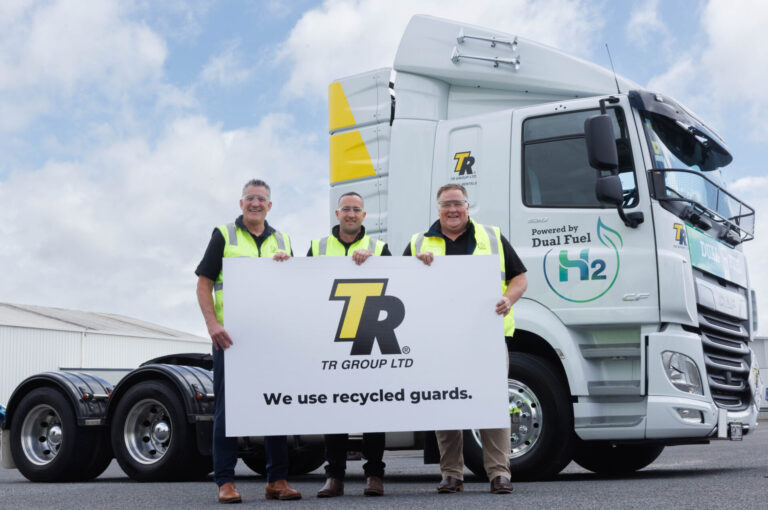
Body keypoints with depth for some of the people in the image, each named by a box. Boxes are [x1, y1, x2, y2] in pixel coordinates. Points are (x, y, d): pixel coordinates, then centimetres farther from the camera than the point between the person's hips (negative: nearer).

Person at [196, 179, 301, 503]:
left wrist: (286, 265, -5)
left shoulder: (282, 241, 17)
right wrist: (212, 323, -12)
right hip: (230, 336, -3)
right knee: (227, 407, -1)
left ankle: (277, 479, 11)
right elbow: (203, 283, 1)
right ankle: (225, 481, 6)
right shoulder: (224, 235, 6)